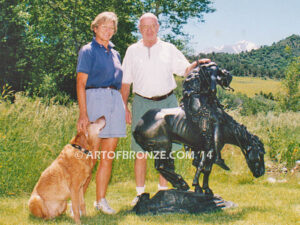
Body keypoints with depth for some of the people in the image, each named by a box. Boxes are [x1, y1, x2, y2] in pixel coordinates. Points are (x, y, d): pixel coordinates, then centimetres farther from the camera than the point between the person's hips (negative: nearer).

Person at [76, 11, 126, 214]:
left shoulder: (115, 53, 20)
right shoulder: (88, 51, 2)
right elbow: (81, 83, -6)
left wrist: (125, 108, 14)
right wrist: (83, 113, -15)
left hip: (115, 101, 6)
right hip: (95, 98, -6)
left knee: (108, 157, 5)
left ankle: (101, 200, 14)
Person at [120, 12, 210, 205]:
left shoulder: (169, 49, 9)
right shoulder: (132, 51, 9)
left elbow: (186, 70, 6)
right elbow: (125, 82, 10)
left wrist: (198, 64, -14)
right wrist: (124, 107, 5)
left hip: (167, 102, 0)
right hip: (142, 103, 0)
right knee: (140, 150, -1)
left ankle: (163, 190, 15)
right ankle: (140, 193, 10)